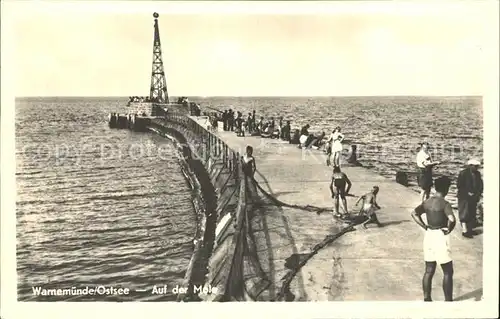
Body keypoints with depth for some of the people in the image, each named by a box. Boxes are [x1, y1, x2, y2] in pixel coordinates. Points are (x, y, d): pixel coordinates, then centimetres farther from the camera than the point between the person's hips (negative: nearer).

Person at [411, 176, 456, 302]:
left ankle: (427, 299, 20)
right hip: (441, 236, -7)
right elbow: (452, 219, -30)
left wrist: (425, 227, 3)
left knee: (429, 270, 14)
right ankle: (448, 300, 12)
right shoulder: (445, 204, -16)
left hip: (429, 235, 7)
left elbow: (414, 214, 3)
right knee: (448, 271, 7)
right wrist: (449, 230, -13)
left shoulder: (427, 202, 4)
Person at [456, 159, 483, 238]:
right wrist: (467, 193, -16)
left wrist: (478, 193, -3)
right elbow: (459, 185, -13)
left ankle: (469, 230, 17)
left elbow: (480, 185, 12)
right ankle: (464, 230, 3)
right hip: (464, 197, -6)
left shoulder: (477, 174, 6)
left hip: (474, 197, 6)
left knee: (472, 214, 8)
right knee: (464, 213, -4)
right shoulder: (463, 173, -11)